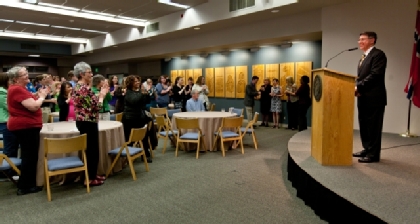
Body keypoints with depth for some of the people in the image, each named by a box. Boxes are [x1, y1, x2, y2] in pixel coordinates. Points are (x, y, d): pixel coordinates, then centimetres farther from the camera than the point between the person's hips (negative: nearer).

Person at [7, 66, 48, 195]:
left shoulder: (18, 88, 15)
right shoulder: (18, 89, -19)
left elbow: (28, 104, 22)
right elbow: (33, 107, -25)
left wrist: (38, 96, 8)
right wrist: (42, 96, -9)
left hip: (23, 125, 11)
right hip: (25, 126, -11)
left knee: (28, 156, 18)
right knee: (30, 156, -3)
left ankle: (25, 184, 28)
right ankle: (25, 187, 6)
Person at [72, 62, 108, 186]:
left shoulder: (77, 87, 12)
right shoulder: (85, 88, -19)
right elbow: (96, 106, -21)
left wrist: (99, 95, 11)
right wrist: (102, 95, -6)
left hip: (81, 121, 10)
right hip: (89, 123, -10)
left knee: (88, 149, 18)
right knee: (93, 150, -1)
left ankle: (92, 174, 29)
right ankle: (90, 179, 8)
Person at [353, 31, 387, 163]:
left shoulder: (378, 54, -7)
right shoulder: (364, 57, 22)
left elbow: (375, 75, -18)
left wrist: (359, 87, -19)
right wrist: (357, 88, 0)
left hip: (374, 98, -9)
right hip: (363, 97, 9)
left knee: (373, 126, -3)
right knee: (364, 125, 14)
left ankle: (373, 154, 4)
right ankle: (367, 149, 25)